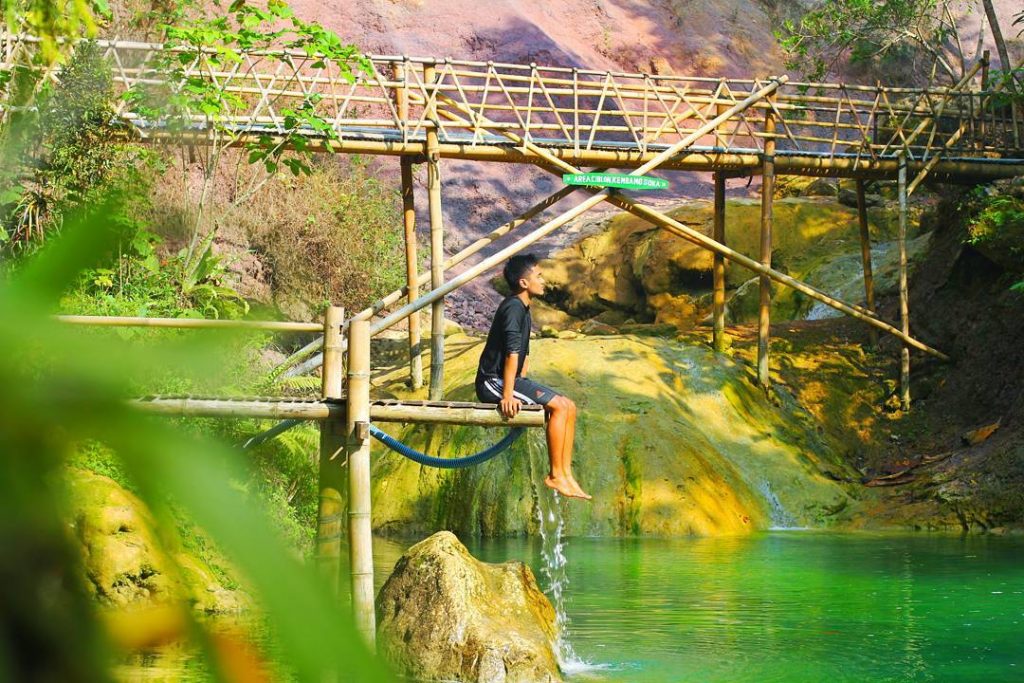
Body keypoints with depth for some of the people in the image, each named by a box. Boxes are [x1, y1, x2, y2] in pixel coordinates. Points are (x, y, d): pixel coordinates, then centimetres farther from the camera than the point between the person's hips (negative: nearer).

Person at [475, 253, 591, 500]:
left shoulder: (523, 309, 16)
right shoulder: (513, 308, -16)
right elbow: (512, 353, -24)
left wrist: (521, 387, 13)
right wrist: (508, 396, -29)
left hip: (508, 379, 10)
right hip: (493, 381, -10)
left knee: (569, 407, 2)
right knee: (559, 405, -19)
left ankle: (566, 475, -1)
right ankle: (555, 475, -13)